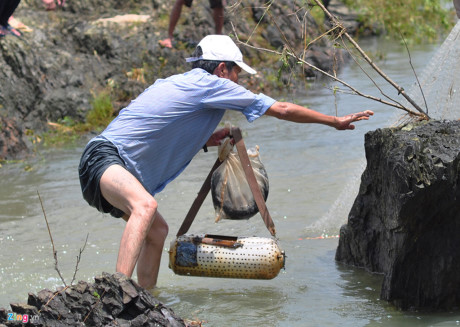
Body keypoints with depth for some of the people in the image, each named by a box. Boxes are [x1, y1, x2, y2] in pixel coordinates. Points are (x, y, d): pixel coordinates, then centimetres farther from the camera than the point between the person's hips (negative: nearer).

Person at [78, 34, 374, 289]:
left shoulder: (179, 83, 20)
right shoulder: (209, 84, -6)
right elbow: (283, 110, -1)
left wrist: (206, 140, 22)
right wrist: (335, 121, 8)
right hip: (104, 157, -11)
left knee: (158, 231, 23)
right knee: (145, 206, -37)